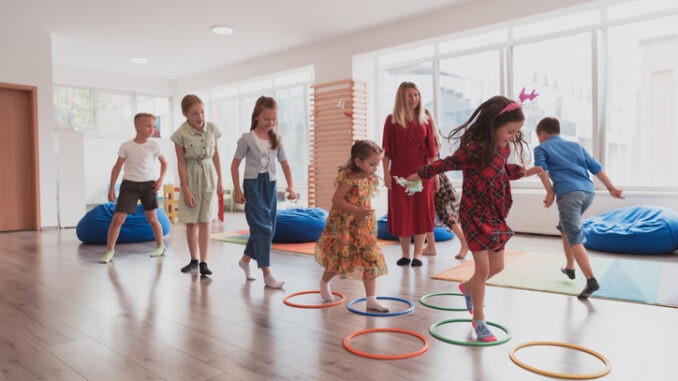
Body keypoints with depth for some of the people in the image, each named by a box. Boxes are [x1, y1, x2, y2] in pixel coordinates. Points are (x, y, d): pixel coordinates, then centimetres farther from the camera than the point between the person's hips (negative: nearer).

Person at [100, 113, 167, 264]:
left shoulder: (153, 146, 0)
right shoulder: (126, 146, -2)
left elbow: (164, 163, 13)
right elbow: (117, 167, 2)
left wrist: (161, 179, -2)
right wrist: (111, 188, 0)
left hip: (148, 184, 0)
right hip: (129, 184, 0)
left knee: (152, 218, 4)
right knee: (117, 219, -6)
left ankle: (160, 246, 24)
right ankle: (109, 251, 7)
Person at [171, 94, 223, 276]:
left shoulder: (212, 129, -4)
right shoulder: (181, 134, -11)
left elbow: (216, 155, 5)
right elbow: (181, 163, -9)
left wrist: (219, 181, 7)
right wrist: (185, 189, -12)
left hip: (209, 178, 1)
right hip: (191, 178, -1)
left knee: (205, 222, 1)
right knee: (191, 223, 7)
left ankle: (203, 262, 5)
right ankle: (194, 260, 23)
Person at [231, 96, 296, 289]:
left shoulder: (277, 140, 6)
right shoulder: (247, 138, -6)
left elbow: (285, 165, 7)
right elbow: (235, 165, -3)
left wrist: (291, 186, -6)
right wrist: (237, 190, -7)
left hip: (270, 185, 5)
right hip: (253, 185, -5)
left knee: (268, 228, 11)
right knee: (262, 227, -10)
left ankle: (246, 259, 34)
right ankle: (267, 274, -5)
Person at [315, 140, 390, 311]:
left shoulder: (371, 180, 4)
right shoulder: (349, 177, -20)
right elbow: (336, 200, -22)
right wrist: (357, 211, -28)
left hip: (364, 226, 7)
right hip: (344, 226, -7)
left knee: (371, 260, 1)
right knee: (339, 259, 7)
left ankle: (371, 299, 7)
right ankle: (324, 282, 39)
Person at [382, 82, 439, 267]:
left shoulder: (425, 120, 7)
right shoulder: (392, 120, 2)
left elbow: (432, 149, 6)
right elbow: (386, 150, 0)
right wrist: (386, 173, -6)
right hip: (399, 171, -1)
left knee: (421, 211, 2)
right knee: (401, 212, 4)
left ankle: (417, 254, 11)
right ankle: (405, 254, 16)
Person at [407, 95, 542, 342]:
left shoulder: (504, 148, 0)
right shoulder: (473, 150, -24)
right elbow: (445, 164, -13)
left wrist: (523, 172, 11)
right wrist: (420, 175, -4)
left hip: (496, 215, 8)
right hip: (475, 215, -7)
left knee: (497, 265, 14)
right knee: (483, 267, -4)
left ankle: (468, 287, 44)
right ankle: (478, 320, 13)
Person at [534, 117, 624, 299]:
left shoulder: (541, 148, 14)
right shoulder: (576, 145, 28)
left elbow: (542, 169, -5)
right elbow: (596, 167, 22)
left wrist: (550, 192, -6)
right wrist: (611, 187, 21)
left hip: (569, 193, -6)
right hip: (588, 192, 6)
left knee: (575, 239, -9)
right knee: (565, 227, 27)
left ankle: (591, 280, -21)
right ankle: (569, 267, 33)